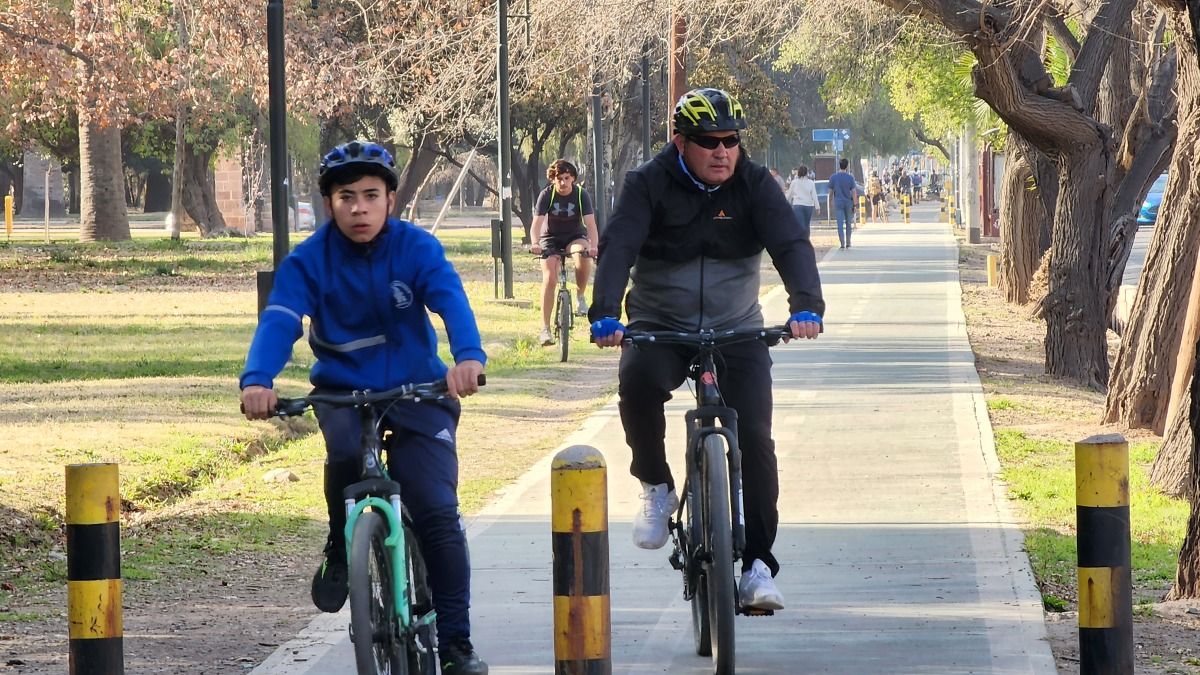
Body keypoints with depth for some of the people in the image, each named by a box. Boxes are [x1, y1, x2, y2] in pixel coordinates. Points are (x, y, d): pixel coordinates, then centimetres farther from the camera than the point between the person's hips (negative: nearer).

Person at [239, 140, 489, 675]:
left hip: (417, 390, 0)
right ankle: (340, 547, -4)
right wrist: (257, 380, -45)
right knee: (345, 450, -34)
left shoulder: (417, 248, -10)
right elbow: (279, 321, -24)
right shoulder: (308, 261, -10)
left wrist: (469, 357, -49)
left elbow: (452, 300, -27)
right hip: (343, 390, 0)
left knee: (437, 512, -14)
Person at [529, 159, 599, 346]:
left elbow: (590, 224, -26)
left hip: (575, 237, 0)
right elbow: (537, 223, -25)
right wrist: (535, 244, -45)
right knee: (549, 278, -19)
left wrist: (593, 246, -45)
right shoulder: (547, 195, -16)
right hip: (551, 239, 0)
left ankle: (581, 297, -13)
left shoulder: (581, 194, -16)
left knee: (583, 254, -36)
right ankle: (545, 329, -14)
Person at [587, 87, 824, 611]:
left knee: (753, 436, -14)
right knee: (638, 380, -34)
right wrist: (605, 314, -39)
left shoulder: (754, 185, -6)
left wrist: (806, 307, -37)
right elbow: (617, 247, -22)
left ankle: (758, 564, -4)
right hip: (660, 326, -1)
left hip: (736, 331, 1)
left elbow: (791, 245, -18)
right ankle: (656, 488, -10)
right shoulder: (649, 185, -10)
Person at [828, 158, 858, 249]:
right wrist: (855, 204, -2)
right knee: (848, 223, 15)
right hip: (848, 202, 1)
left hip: (838, 203, -1)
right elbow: (854, 192, -6)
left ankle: (842, 243, -15)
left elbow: (830, 192, 3)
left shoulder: (833, 177, -2)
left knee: (840, 224, -4)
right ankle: (848, 242, 20)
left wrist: (830, 203, 15)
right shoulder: (850, 177, -5)